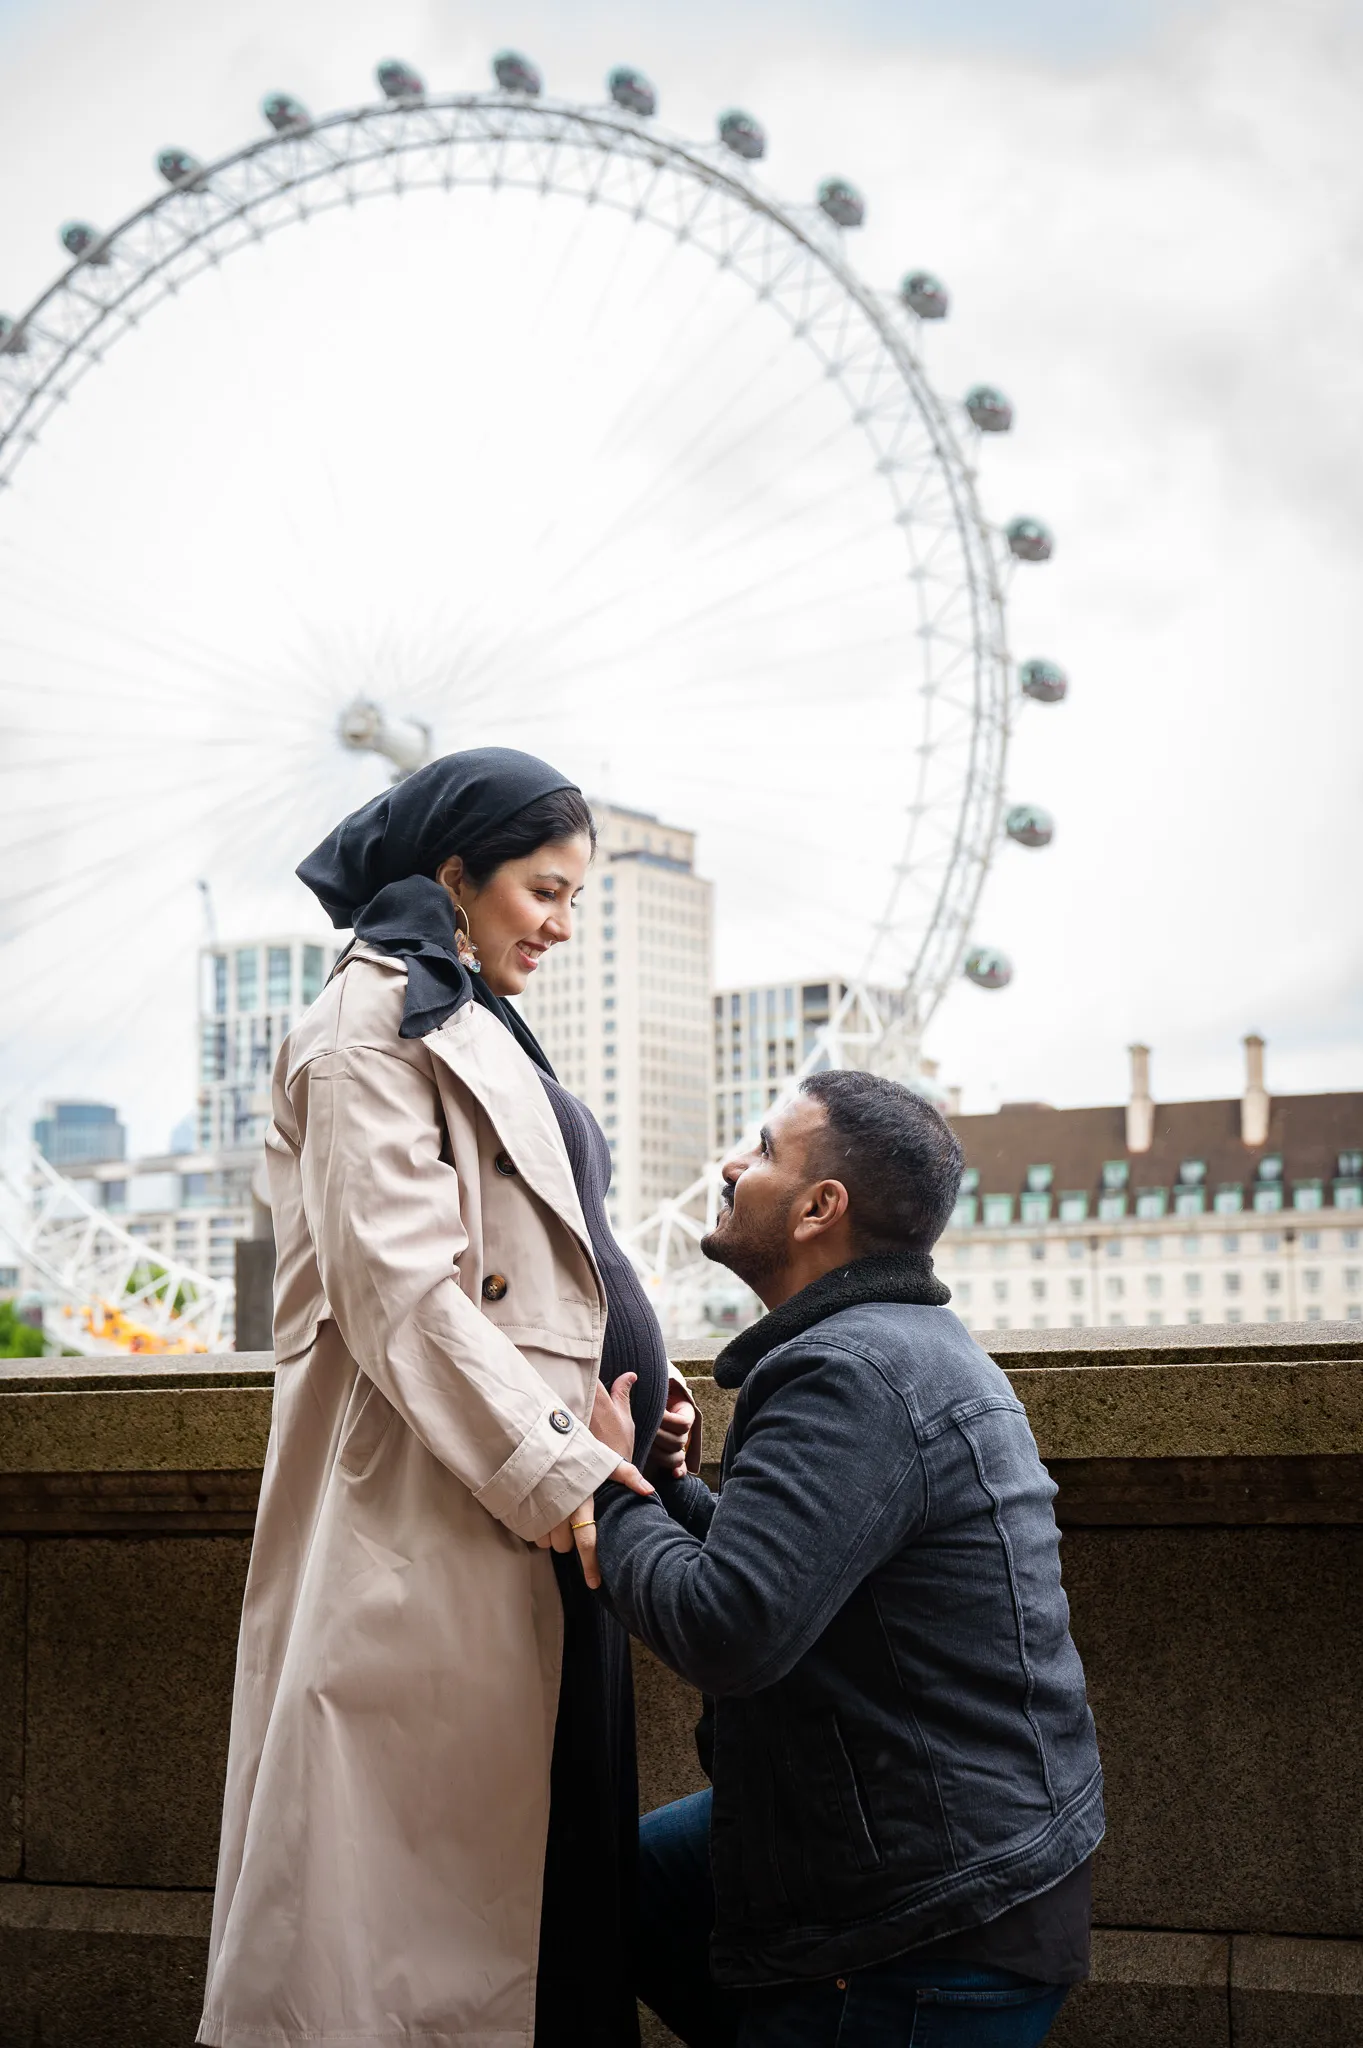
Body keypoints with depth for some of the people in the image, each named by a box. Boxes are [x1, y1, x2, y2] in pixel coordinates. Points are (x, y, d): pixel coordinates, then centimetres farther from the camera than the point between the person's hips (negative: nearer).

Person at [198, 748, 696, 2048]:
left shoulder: (479, 1031, 23)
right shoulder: (376, 1021, -6)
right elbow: (399, 1285, -17)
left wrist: (633, 1403, 9)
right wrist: (552, 1471, -22)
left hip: (543, 1511, 10)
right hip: (432, 1523, -10)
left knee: (549, 1862, 11)